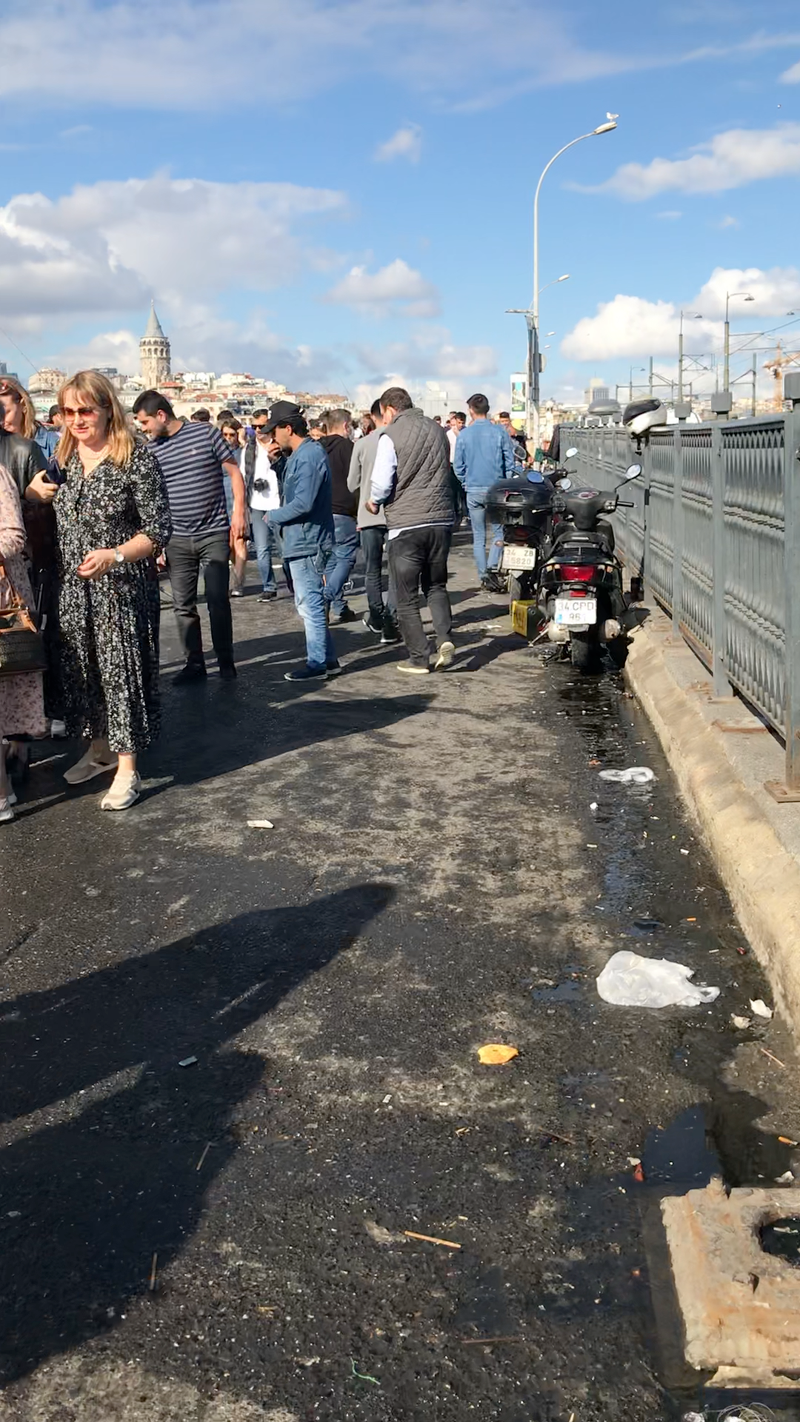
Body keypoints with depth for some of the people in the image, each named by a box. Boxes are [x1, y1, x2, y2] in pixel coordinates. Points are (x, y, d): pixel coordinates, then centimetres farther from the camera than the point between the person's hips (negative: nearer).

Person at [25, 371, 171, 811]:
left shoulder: (136, 460, -11)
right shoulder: (64, 457, 8)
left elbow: (158, 531, -13)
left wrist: (114, 555, -27)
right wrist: (34, 492, -1)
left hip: (122, 589, -6)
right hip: (72, 586, 6)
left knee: (121, 669, -1)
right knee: (80, 668, 14)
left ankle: (127, 770, 9)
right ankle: (100, 747, 32)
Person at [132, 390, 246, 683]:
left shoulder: (206, 434, -4)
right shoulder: (151, 450, 5)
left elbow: (234, 472, 1)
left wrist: (239, 511, -9)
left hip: (214, 534, -3)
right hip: (177, 539, 4)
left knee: (218, 601, -2)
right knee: (183, 605, 6)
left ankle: (226, 663, 12)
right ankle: (194, 664, 18)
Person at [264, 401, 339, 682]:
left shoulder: (308, 457, -18)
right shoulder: (302, 453, 14)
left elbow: (303, 503, -24)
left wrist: (274, 516, -11)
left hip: (307, 542, -11)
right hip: (303, 540, 11)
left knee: (310, 605, -3)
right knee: (308, 603, 16)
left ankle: (318, 664, 5)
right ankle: (328, 659, 22)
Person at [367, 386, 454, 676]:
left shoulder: (390, 436, -8)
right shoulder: (436, 430, 11)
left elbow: (381, 483, -12)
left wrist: (374, 502, 7)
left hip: (406, 524, -5)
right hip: (441, 520, 6)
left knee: (407, 597, 5)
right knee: (436, 586, 20)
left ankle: (418, 659, 6)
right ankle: (445, 639, 0)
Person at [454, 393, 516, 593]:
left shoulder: (464, 434, -2)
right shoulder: (499, 432, -3)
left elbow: (458, 465, 2)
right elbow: (510, 461, 0)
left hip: (473, 490, 1)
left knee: (478, 536, 9)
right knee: (498, 533, 5)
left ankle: (484, 576, 10)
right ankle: (492, 567, -15)